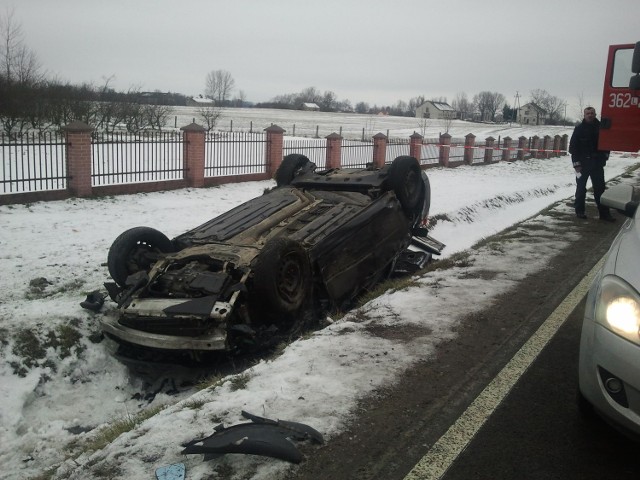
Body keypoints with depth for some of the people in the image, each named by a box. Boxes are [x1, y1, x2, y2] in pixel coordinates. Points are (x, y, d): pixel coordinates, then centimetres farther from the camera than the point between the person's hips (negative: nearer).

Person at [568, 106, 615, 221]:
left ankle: (604, 213, 4)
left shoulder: (601, 127, 5)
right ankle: (580, 211, 16)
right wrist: (576, 163, -11)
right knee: (581, 188, 6)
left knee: (600, 188, 2)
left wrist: (604, 157, 1)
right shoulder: (579, 129, -1)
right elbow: (573, 147, -4)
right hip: (583, 163, -2)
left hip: (597, 164, 2)